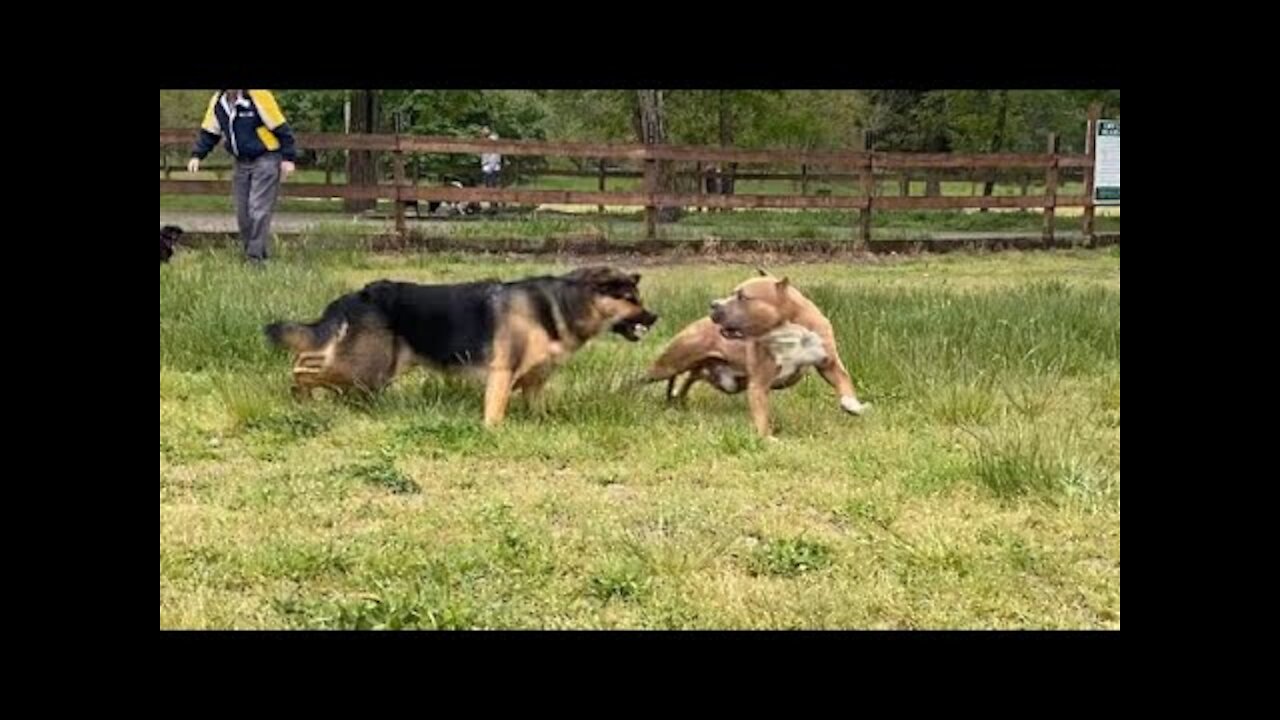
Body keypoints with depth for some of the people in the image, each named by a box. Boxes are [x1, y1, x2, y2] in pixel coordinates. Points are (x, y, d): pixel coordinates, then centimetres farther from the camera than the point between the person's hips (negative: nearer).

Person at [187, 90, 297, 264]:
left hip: (266, 160, -7)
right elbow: (209, 132, 13)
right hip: (242, 163, 7)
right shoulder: (218, 101, 2)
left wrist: (288, 158, -13)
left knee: (259, 210, -10)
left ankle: (256, 257, -5)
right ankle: (251, 250, 18)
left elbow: (280, 127, -13)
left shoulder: (259, 96, -18)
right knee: (243, 212, 6)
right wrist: (197, 155, 1)